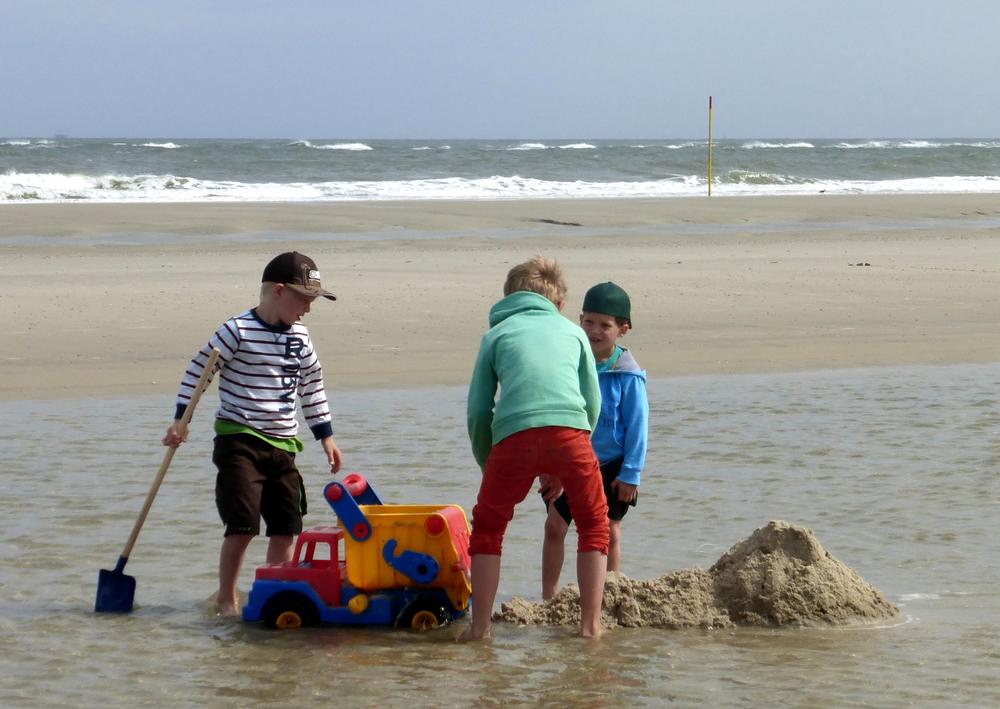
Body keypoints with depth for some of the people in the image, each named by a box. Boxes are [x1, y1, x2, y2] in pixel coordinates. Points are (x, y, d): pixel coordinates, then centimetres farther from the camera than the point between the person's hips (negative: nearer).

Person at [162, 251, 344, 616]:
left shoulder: (299, 337, 9)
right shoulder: (238, 331, -11)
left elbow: (312, 386, 21)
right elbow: (198, 370, -7)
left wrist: (325, 435, 22)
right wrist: (180, 420, -11)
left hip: (282, 445, 7)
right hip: (239, 441, -7)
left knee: (285, 527, 5)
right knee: (243, 525, -13)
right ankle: (227, 599, -2)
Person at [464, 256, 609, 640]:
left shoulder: (497, 333, 24)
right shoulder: (572, 332, 27)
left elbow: (478, 411, 17)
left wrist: (487, 465, 30)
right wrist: (560, 470, 31)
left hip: (514, 435, 0)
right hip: (570, 431, 0)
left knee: (488, 527, 17)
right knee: (593, 524, 19)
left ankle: (480, 626, 12)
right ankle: (591, 623, 13)